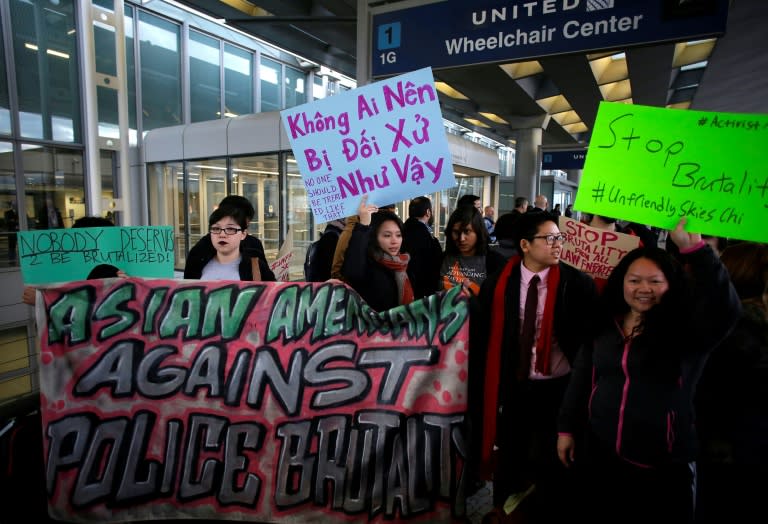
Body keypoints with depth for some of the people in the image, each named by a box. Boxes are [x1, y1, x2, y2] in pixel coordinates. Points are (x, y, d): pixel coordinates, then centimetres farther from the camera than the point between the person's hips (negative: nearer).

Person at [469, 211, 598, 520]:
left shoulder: (578, 283, -10)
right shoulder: (497, 285, -7)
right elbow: (482, 340, -1)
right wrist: (487, 391, 1)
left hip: (561, 387, -1)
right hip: (513, 387, 1)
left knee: (557, 461, 17)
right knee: (509, 459, 18)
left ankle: (552, 514, 43)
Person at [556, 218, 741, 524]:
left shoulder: (684, 328, -8)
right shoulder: (603, 325, 2)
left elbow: (726, 309, -29)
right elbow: (581, 380, 8)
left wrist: (694, 248, -34)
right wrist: (567, 428, 9)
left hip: (662, 466, -3)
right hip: (599, 457, 3)